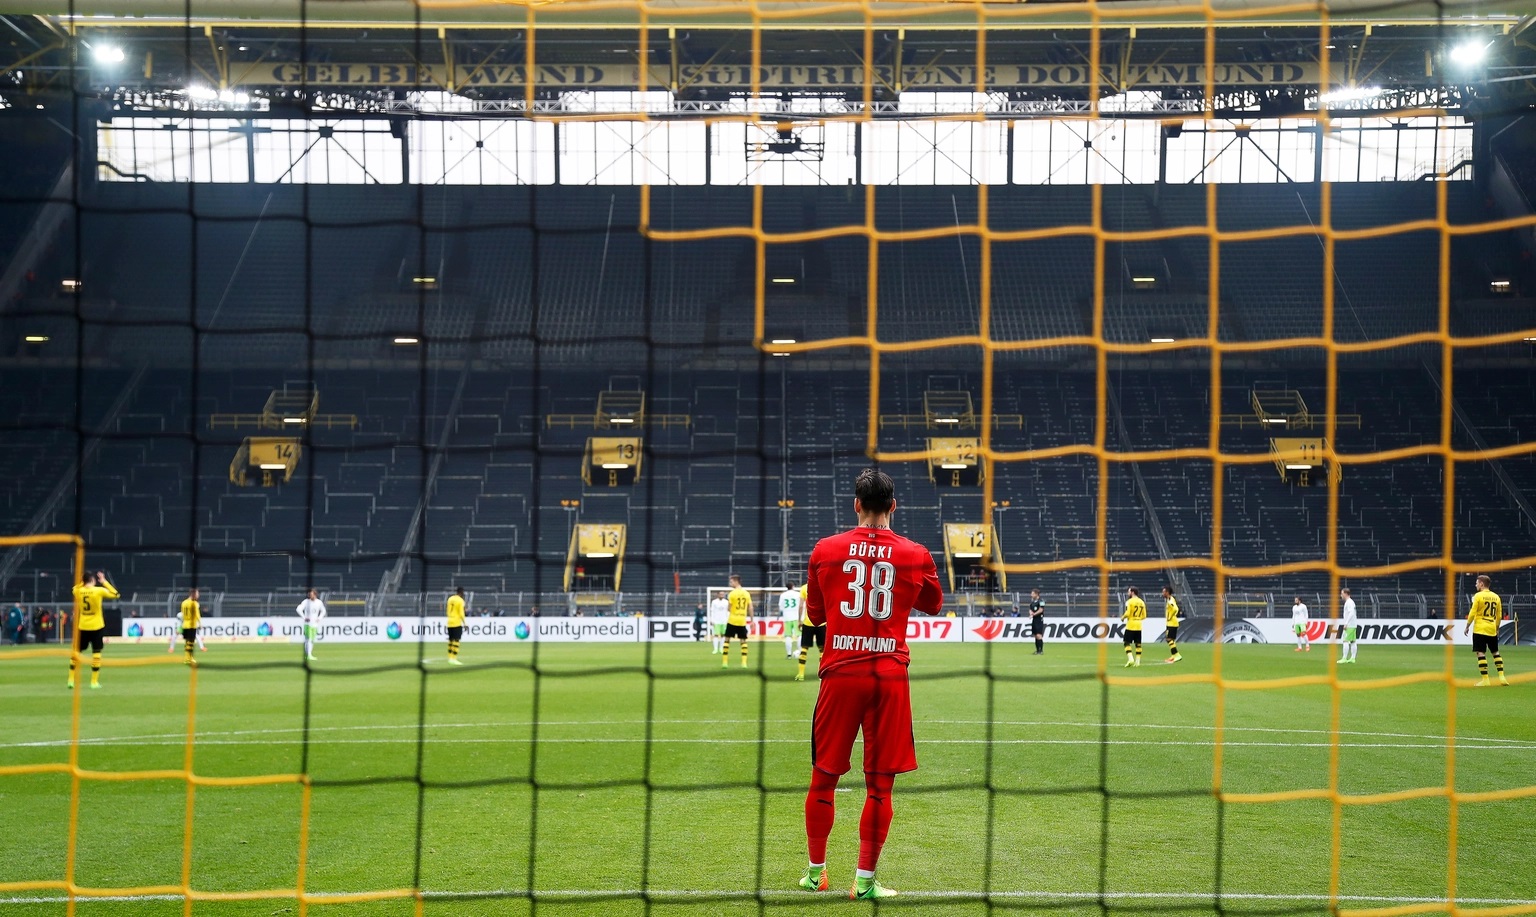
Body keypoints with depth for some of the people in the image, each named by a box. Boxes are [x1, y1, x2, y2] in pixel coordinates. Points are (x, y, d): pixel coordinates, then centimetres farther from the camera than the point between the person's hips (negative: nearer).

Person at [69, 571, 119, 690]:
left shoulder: (78, 591, -3)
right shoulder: (99, 591, -12)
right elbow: (116, 594, -1)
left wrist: (82, 581, 13)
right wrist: (104, 582, 3)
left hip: (82, 627, 3)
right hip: (96, 627, -3)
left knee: (76, 652, 13)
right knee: (96, 653, 2)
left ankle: (71, 680, 11)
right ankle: (94, 681, 2)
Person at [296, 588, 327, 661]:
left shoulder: (319, 602, 4)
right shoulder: (306, 601, -7)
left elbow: (323, 611, 21)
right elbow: (298, 609, -15)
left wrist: (319, 618, 8)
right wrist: (304, 617, -17)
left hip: (315, 623, 5)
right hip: (308, 623, -5)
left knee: (312, 640, 10)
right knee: (308, 639, -11)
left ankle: (310, 654, 18)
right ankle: (308, 655, -15)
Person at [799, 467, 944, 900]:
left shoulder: (826, 550, 1)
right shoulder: (915, 555, 0)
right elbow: (934, 606, 19)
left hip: (840, 673, 1)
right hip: (890, 674, 0)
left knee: (823, 778, 12)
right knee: (880, 783, 5)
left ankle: (815, 872, 22)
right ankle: (865, 880, 7)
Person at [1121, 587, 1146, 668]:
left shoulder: (1130, 601, -9)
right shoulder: (1142, 602, 10)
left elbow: (1127, 613, -17)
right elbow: (1144, 616, 10)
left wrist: (1122, 617, 1)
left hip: (1130, 625, -6)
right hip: (1139, 625, 6)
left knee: (1127, 643, -2)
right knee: (1138, 644, 10)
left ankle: (1130, 659, -19)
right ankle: (1137, 661, 10)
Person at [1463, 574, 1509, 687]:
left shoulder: (1478, 596, -8)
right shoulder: (1496, 597, 7)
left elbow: (1472, 613, -10)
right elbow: (1499, 615, 11)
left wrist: (1467, 627, 0)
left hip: (1480, 630, -5)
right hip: (1492, 630, 5)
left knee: (1481, 653, -4)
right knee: (1495, 653, 15)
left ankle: (1485, 679, -7)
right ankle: (1502, 677, 10)